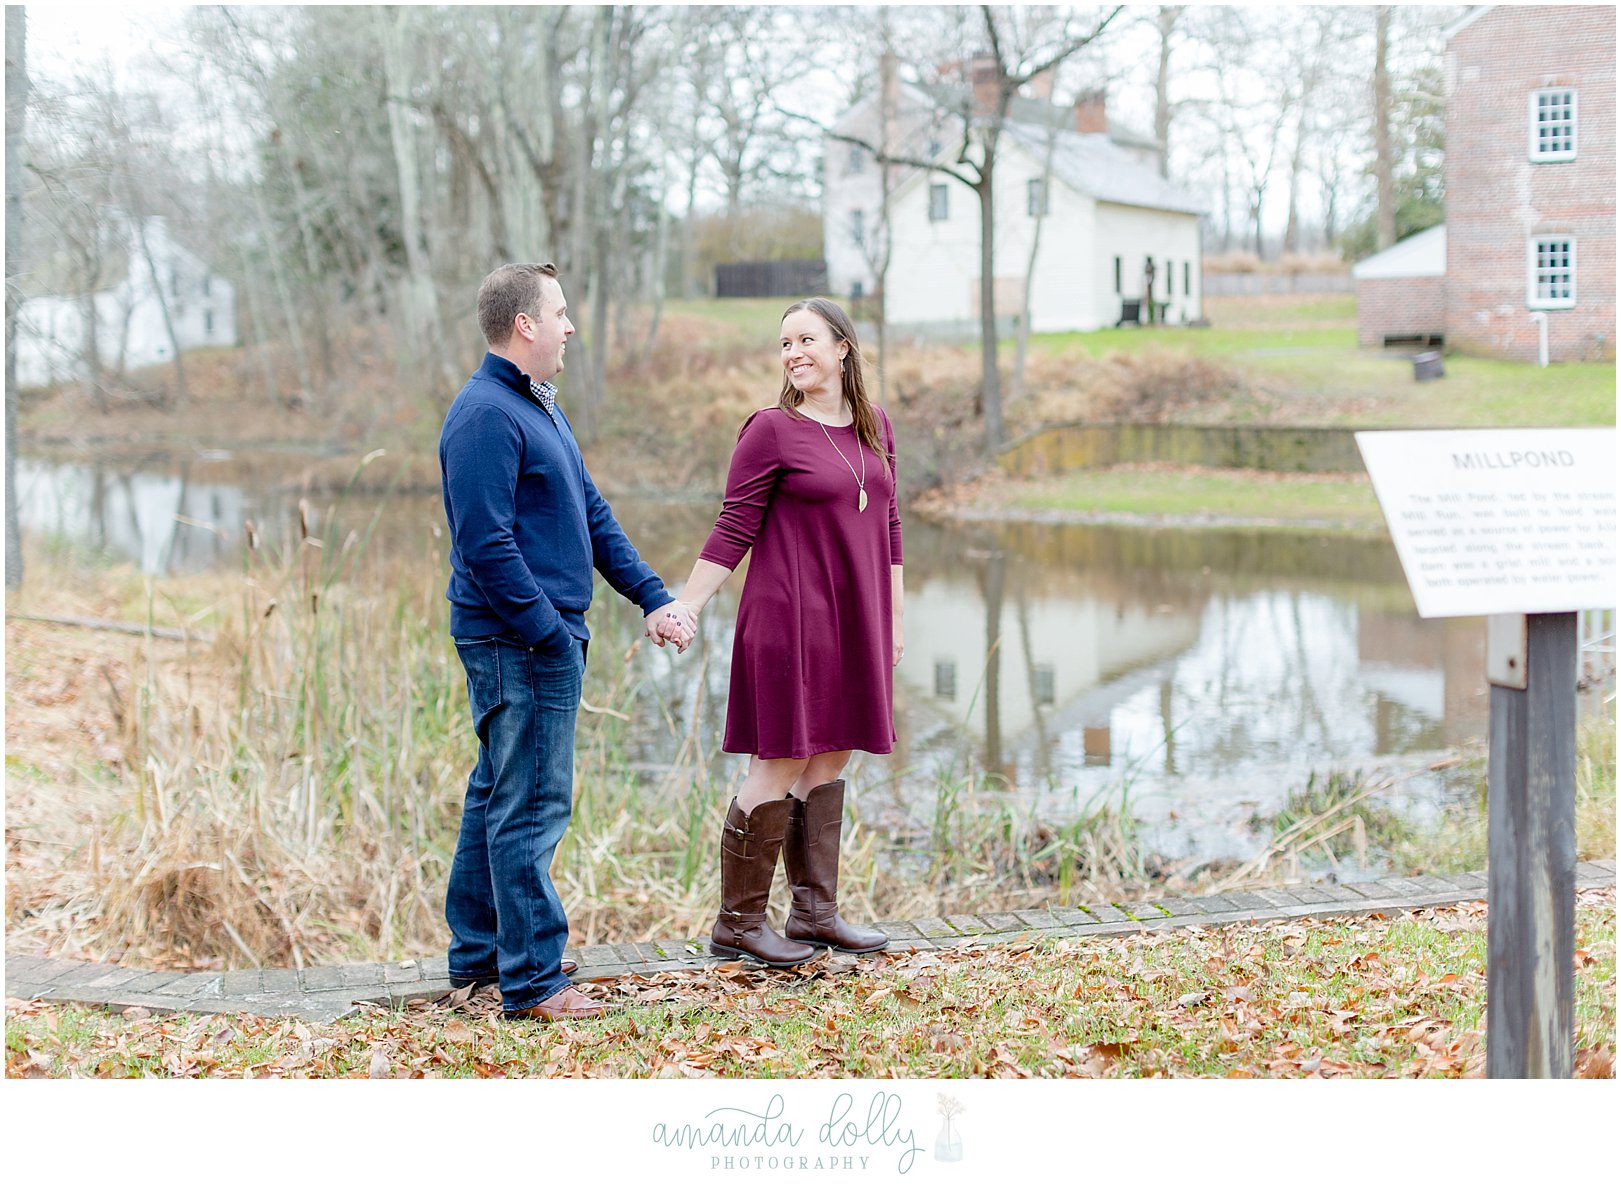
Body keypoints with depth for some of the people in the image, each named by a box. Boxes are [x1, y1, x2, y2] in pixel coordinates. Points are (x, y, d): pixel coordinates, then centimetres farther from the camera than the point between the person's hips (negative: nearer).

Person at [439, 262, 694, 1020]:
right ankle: (533, 980, -1)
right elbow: (486, 545, -22)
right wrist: (549, 632, -20)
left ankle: (477, 952, 28)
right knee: (532, 807, -7)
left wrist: (654, 596, 10)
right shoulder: (485, 415, -16)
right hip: (519, 643, -11)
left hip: (545, 638, 11)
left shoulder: (540, 407, 17)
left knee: (498, 796, 17)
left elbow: (593, 515, 19)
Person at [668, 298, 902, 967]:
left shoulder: (875, 427, 10)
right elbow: (733, 532, -8)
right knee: (780, 765, -5)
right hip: (789, 618, -6)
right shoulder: (771, 430, -7)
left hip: (853, 623, 6)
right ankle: (737, 924, 3)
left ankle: (815, 911, 18)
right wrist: (684, 607, -16)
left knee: (828, 762, 10)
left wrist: (894, 620, 17)